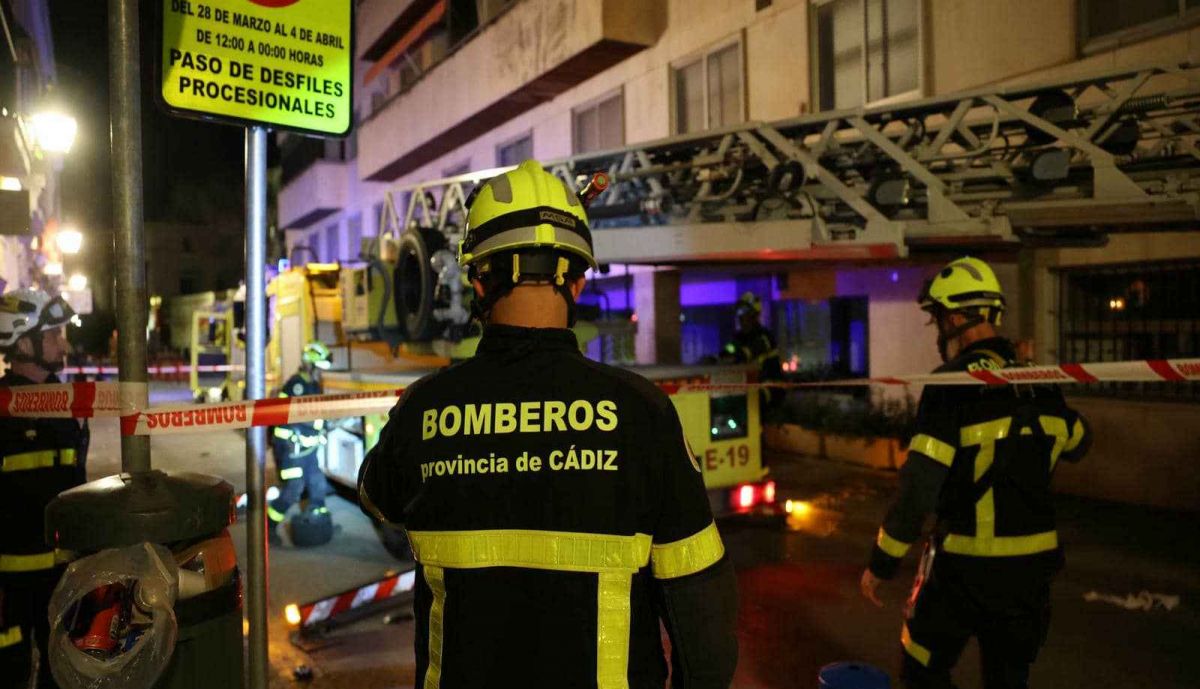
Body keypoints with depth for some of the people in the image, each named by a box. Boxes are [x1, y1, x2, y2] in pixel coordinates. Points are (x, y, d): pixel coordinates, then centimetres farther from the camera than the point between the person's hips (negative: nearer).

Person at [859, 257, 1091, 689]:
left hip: (965, 567, -6)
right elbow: (1076, 446, 22)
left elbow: (919, 486, -20)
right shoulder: (1039, 381, 2)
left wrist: (881, 563, -12)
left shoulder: (953, 384, -18)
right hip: (1032, 565, 6)